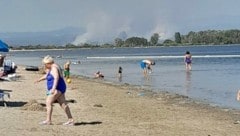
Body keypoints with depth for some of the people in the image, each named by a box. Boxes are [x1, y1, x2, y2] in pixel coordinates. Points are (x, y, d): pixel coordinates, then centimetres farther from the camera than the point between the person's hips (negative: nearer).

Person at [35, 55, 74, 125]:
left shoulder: (54, 68, -16)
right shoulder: (52, 68, 16)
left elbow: (56, 78, -31)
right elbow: (47, 75, 35)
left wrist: (53, 88, -40)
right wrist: (40, 79, 38)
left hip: (57, 89, -10)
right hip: (59, 89, 10)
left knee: (48, 103, -9)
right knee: (63, 104, 7)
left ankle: (48, 120, -8)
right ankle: (70, 120, 7)